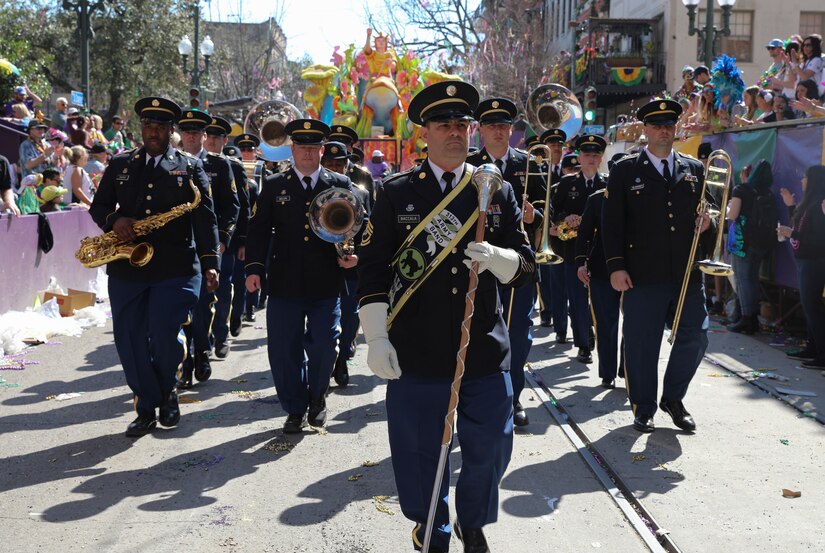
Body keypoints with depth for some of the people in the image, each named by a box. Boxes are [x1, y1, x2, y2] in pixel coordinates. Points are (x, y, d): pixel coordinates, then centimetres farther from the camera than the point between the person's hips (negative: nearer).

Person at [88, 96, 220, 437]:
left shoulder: (190, 167, 6)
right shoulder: (119, 165, 13)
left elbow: (205, 216, -1)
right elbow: (98, 206, 13)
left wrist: (210, 263, -11)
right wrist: (114, 220, -11)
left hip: (175, 269, -3)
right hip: (126, 269, 3)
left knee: (165, 337, -11)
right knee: (130, 341, 5)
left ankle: (168, 390, 19)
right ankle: (146, 408, 20)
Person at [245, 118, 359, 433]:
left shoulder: (340, 185, 9)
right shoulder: (274, 186, 10)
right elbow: (259, 229, 6)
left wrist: (354, 253, -11)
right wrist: (254, 268, -5)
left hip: (326, 285, 0)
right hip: (284, 284, 1)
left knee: (324, 346, -1)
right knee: (284, 349, 2)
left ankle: (317, 397, 27)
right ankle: (295, 409, 19)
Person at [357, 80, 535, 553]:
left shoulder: (498, 193, 7)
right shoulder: (396, 194, 2)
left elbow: (527, 266, 6)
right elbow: (373, 268, 0)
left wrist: (497, 257, -17)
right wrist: (377, 338, -6)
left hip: (485, 350, 2)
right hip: (417, 353, -1)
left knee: (490, 447, 10)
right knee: (420, 451, 9)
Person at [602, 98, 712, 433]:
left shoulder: (694, 169, 13)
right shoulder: (625, 171, 2)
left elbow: (707, 211, 21)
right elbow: (611, 222, -2)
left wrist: (708, 223, -4)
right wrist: (615, 266, -9)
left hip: (687, 274, 3)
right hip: (642, 276, -3)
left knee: (695, 337, 4)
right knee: (641, 344, 2)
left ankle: (673, 398, 25)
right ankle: (643, 409, 18)